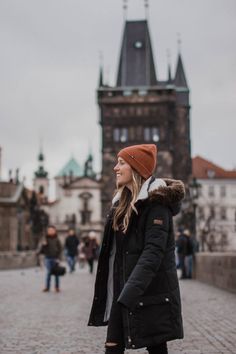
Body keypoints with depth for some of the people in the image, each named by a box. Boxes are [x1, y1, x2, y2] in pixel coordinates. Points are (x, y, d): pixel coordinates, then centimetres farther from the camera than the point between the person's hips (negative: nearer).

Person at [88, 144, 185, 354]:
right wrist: (121, 294, 16)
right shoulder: (124, 202, 14)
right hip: (123, 290, 8)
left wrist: (129, 294, -30)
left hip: (150, 291, -8)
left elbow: (153, 252, -22)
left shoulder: (156, 202, -12)